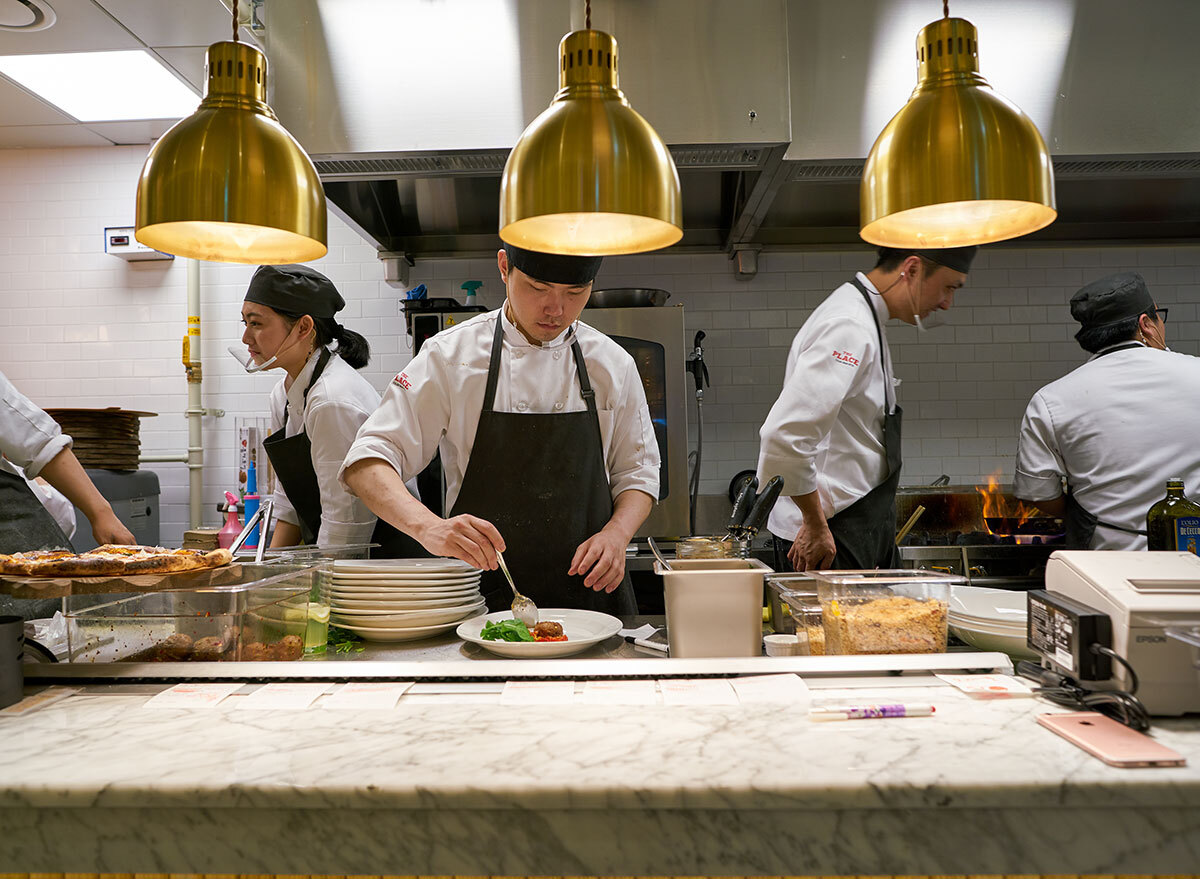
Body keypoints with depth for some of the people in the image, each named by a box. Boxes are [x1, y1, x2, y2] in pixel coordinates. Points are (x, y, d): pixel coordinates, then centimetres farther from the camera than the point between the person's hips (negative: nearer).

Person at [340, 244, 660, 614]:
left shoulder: (613, 364, 4)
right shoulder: (451, 355, -4)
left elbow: (636, 472, 11)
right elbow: (367, 462, -8)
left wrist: (616, 534, -9)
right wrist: (429, 527, -26)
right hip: (483, 595, -1)